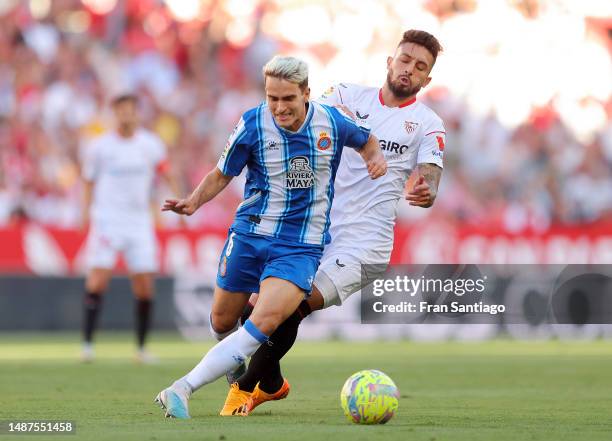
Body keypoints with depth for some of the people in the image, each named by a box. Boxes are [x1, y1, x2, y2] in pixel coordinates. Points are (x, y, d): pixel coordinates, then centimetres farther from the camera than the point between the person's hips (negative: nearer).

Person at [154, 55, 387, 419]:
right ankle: (235, 360, 49)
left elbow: (366, 140, 18)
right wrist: (194, 201, -13)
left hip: (302, 246, -1)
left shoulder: (332, 122, -5)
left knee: (265, 322, -24)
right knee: (222, 322, 10)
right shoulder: (252, 125, -9)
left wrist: (375, 157, -4)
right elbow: (222, 175, 4)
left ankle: (183, 389, -25)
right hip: (250, 235, 1)